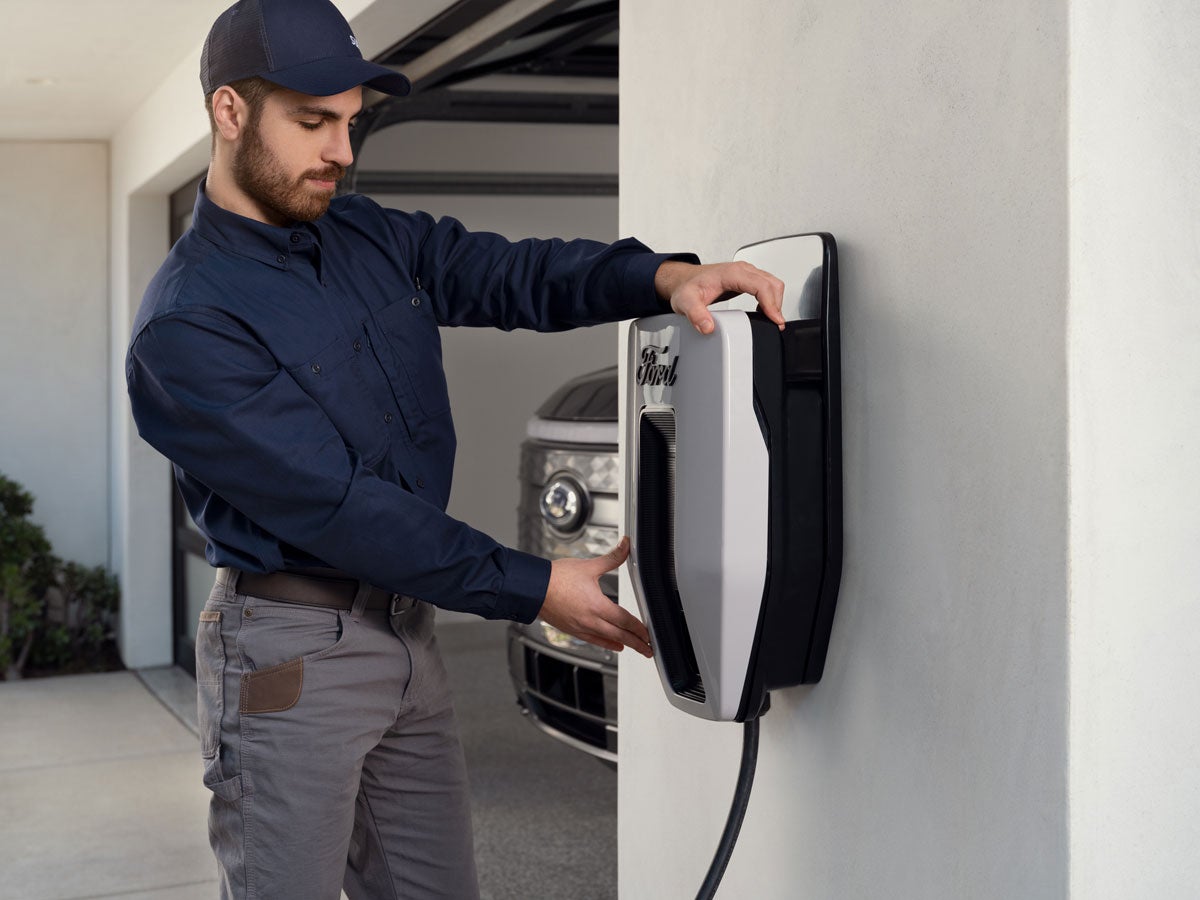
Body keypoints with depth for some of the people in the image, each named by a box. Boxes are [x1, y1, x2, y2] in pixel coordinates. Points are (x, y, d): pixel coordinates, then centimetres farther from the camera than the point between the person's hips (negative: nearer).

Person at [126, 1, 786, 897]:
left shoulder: (372, 239, 7)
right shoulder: (185, 327, -17)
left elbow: (514, 273, 2)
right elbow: (337, 506, -21)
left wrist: (665, 276, -20)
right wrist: (535, 590, -20)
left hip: (408, 624, 7)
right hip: (290, 653, -7)